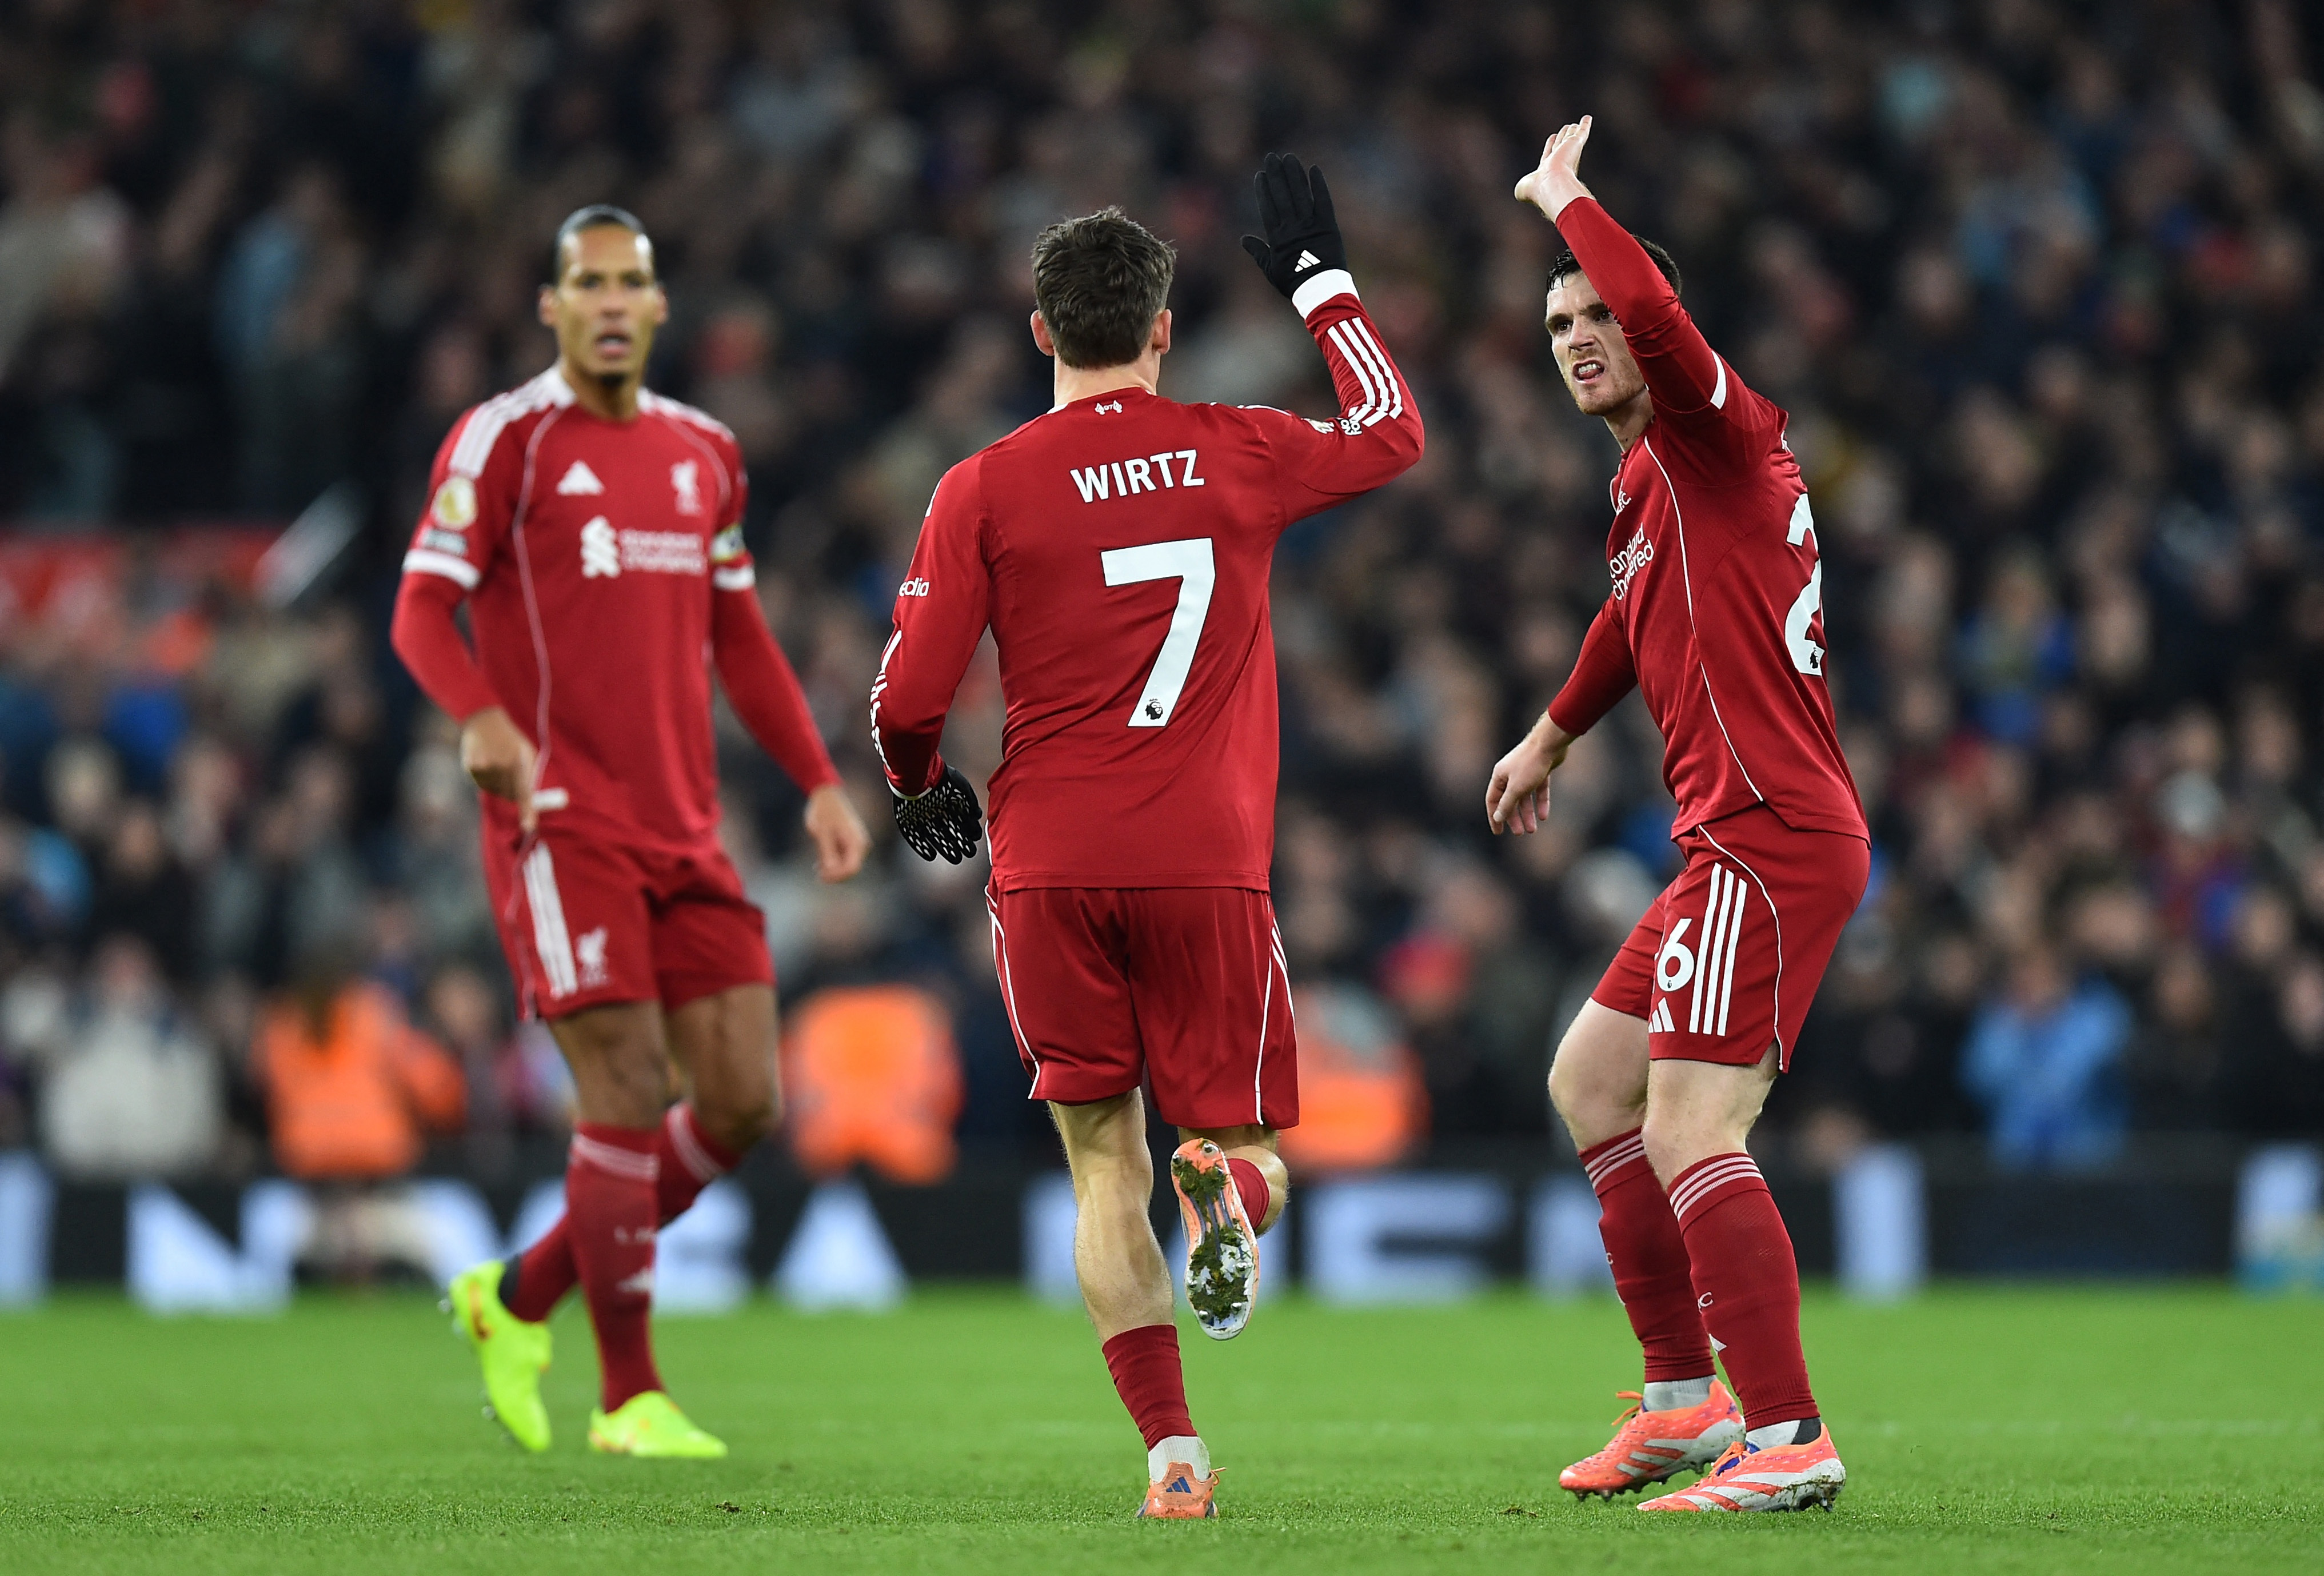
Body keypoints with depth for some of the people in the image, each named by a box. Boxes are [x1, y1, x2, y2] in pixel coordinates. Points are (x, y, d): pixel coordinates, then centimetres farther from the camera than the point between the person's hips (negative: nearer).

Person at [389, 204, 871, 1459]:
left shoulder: (704, 453, 15)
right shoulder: (506, 439, -3)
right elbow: (422, 611, -9)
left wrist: (818, 782, 15)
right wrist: (482, 717, -28)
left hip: (684, 828, 6)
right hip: (562, 823, -6)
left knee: (742, 1100, 1)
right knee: (627, 1094, -12)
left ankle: (519, 1298, 19)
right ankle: (629, 1398, -2)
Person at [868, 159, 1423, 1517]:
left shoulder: (985, 489, 0)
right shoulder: (1236, 453, 4)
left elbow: (907, 702, -2)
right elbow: (1392, 432, 24)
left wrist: (922, 791, 20)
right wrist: (1322, 280, 33)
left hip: (1049, 868, 0)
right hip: (1208, 865, 0)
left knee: (1105, 1163, 9)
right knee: (1249, 1138, 12)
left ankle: (1172, 1449, -5)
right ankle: (1228, 1191, -27)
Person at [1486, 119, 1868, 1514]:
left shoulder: (1712, 438, -9)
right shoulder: (1652, 486, 20)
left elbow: (1655, 310, -29)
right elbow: (1637, 619, 39)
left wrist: (1564, 197, -12)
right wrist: (1551, 739, 54)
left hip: (1771, 835, -11)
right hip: (1738, 838, 11)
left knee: (1689, 1135, -17)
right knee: (1593, 1084, 19)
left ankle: (1789, 1438, -19)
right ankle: (1686, 1401, 20)